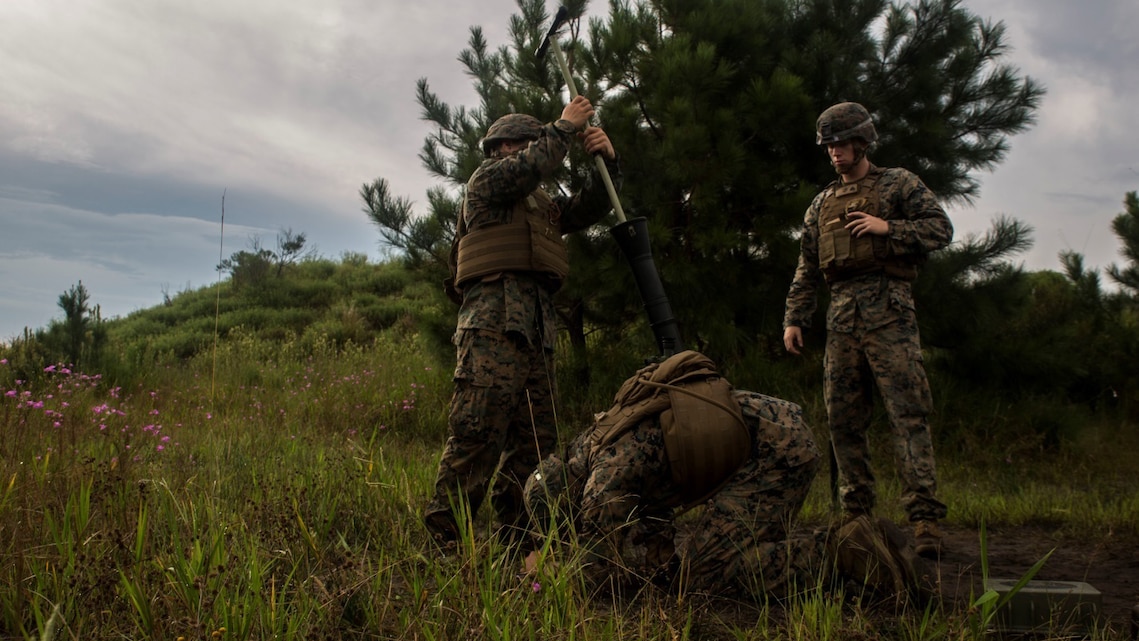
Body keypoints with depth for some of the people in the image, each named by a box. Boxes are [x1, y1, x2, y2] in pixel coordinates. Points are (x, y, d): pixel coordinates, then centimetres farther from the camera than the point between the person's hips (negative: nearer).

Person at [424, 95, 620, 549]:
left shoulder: (543, 204, 33)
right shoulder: (487, 179, 11)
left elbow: (589, 209, 26)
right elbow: (529, 167, -9)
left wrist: (606, 161, 11)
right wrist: (565, 127, 3)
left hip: (537, 328, 9)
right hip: (494, 319, -9)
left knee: (535, 441, 4)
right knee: (477, 434, -17)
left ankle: (514, 541, 9)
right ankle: (443, 541, -17)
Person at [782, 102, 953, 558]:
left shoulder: (898, 184, 10)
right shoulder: (822, 203, 22)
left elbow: (941, 229, 2)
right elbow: (806, 269, 21)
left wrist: (887, 227, -10)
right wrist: (793, 318, 12)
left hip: (887, 308, -5)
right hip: (841, 313, 5)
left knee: (908, 413, -12)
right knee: (842, 419, 3)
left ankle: (924, 516, -15)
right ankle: (856, 511, 11)